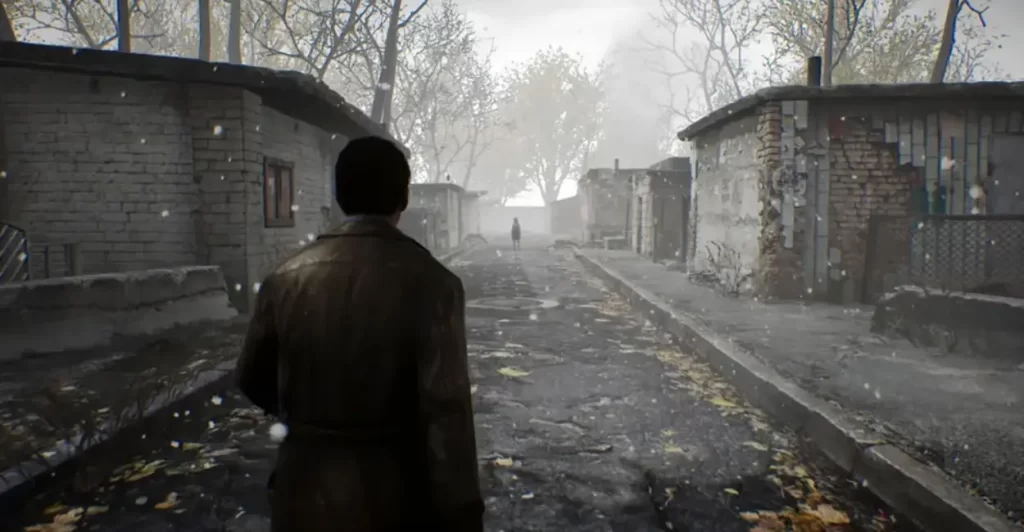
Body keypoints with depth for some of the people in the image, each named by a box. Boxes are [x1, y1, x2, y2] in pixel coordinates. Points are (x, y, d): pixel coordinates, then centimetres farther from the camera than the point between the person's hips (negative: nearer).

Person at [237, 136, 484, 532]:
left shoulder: (285, 280, -5)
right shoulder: (430, 283, -17)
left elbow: (253, 380, 9)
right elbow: (446, 415, -18)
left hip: (307, 498, 3)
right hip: (399, 500, -3)